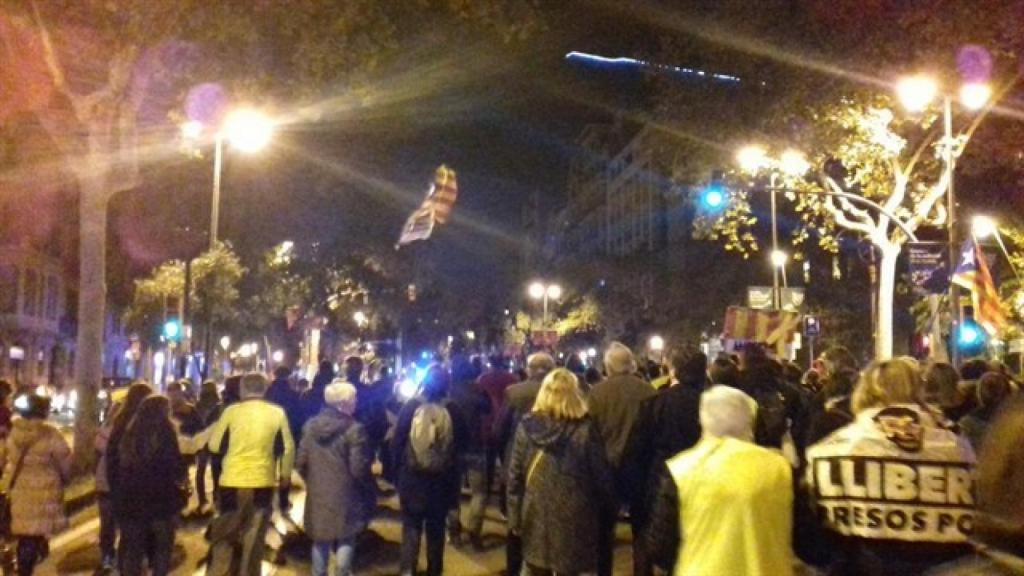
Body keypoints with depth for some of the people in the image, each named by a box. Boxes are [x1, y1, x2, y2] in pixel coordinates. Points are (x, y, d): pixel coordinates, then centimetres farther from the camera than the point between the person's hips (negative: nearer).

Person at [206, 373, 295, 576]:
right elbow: (288, 447, 1)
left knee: (224, 534, 15)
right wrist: (285, 475, 15)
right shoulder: (277, 413, -2)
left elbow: (214, 445, 0)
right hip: (263, 481, 0)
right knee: (254, 536, 12)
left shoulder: (231, 411, -5)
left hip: (232, 481, 0)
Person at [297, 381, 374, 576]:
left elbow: (300, 462, 4)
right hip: (344, 495, -5)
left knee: (321, 540, 17)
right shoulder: (354, 429, -16)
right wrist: (368, 489, 2)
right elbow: (358, 468, -17)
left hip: (317, 494, 5)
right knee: (345, 541, 9)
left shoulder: (311, 425, 1)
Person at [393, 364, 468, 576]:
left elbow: (398, 439, -6)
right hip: (442, 478, 1)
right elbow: (461, 444, 0)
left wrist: (398, 465, 6)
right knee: (436, 526, 15)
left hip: (412, 476, -1)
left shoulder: (411, 406, -10)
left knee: (411, 524, 10)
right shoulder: (452, 411, -9)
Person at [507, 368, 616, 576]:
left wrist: (514, 517, 8)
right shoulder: (584, 429, -10)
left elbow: (514, 476, 0)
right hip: (573, 519, -2)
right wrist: (608, 508, 8)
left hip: (535, 517, 3)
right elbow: (601, 476, -6)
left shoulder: (527, 426, -3)